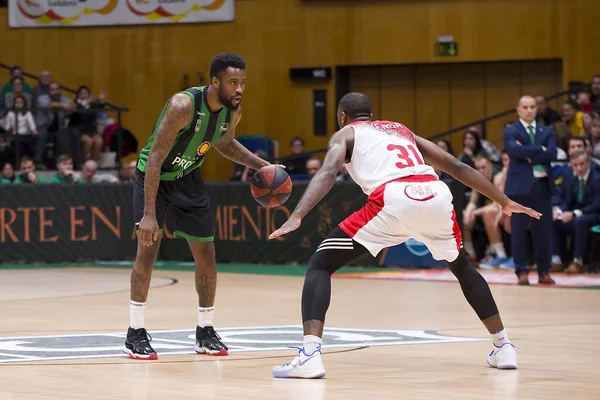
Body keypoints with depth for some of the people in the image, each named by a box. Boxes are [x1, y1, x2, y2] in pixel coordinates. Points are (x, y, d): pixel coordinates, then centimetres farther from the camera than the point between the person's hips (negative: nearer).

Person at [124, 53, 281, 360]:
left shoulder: (233, 111, -12)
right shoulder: (184, 105, -33)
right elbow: (155, 158, -32)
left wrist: (262, 165, 1)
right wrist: (149, 214, -36)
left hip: (188, 179, 6)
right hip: (154, 175, -6)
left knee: (206, 255, 5)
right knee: (148, 248, -15)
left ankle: (205, 332, 18)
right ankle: (135, 334, -6)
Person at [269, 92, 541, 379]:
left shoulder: (346, 134, 25)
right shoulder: (403, 131, 39)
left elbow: (328, 173, 3)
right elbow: (457, 167, 35)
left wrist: (296, 217, -10)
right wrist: (505, 202, 40)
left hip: (393, 200, -5)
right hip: (437, 195, 5)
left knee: (320, 265, 6)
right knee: (462, 267, 34)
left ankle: (310, 354, -13)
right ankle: (503, 346, 34)